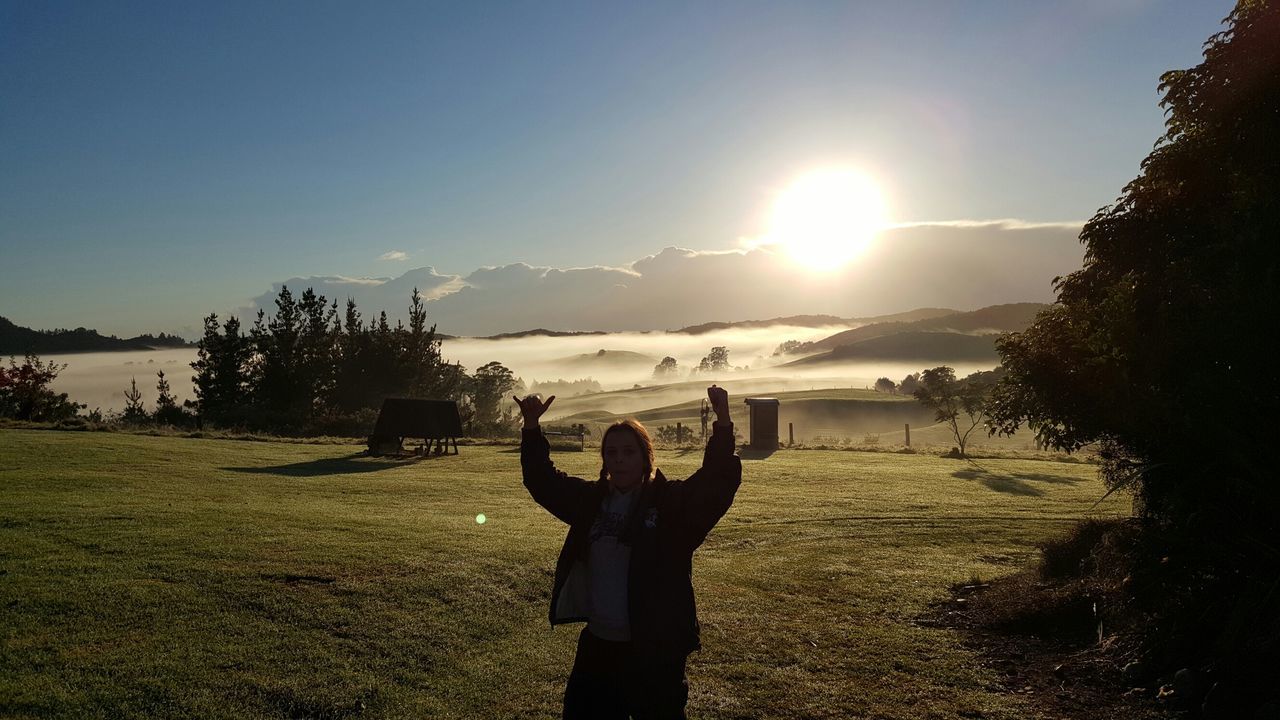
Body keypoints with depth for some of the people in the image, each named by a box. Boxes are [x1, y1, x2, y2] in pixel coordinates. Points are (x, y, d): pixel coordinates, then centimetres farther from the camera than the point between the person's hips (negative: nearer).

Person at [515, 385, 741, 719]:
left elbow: (718, 479, -22)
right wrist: (531, 426, 0)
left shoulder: (672, 502, -10)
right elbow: (542, 480, 11)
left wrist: (723, 422, -33)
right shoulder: (591, 499, 4)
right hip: (598, 644, 5)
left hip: (655, 649, -4)